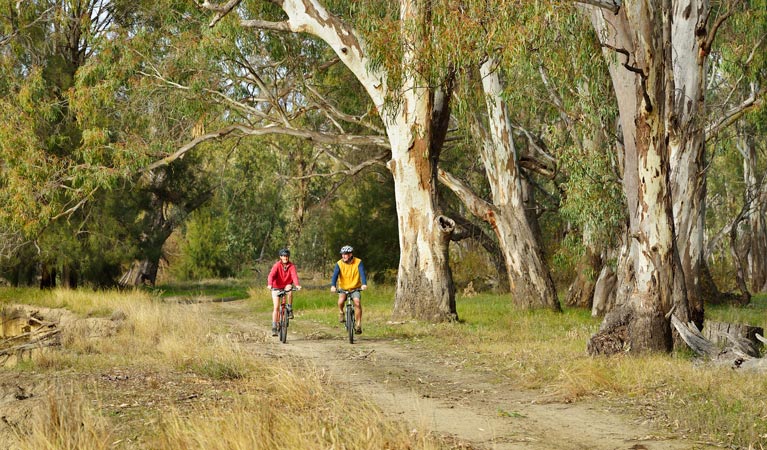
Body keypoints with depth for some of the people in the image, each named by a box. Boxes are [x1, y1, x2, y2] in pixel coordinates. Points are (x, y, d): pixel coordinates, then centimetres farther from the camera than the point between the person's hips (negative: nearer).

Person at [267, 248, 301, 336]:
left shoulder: (292, 266, -11)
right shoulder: (277, 265, -15)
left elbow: (294, 276, -25)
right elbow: (271, 275, -28)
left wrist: (297, 285, -44)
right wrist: (269, 284, -47)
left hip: (286, 286, 1)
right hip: (276, 287, -1)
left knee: (289, 289, -35)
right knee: (276, 307, -9)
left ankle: (290, 309, -17)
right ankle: (274, 327, -1)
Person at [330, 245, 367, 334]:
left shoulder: (358, 262, -12)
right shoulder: (339, 264, -10)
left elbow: (362, 273, -24)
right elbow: (335, 275, -22)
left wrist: (364, 284, -43)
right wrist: (333, 286, -41)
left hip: (355, 288, -1)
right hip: (343, 288, 1)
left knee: (357, 302, -26)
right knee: (341, 301, -28)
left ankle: (359, 325, -18)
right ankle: (341, 313, 6)